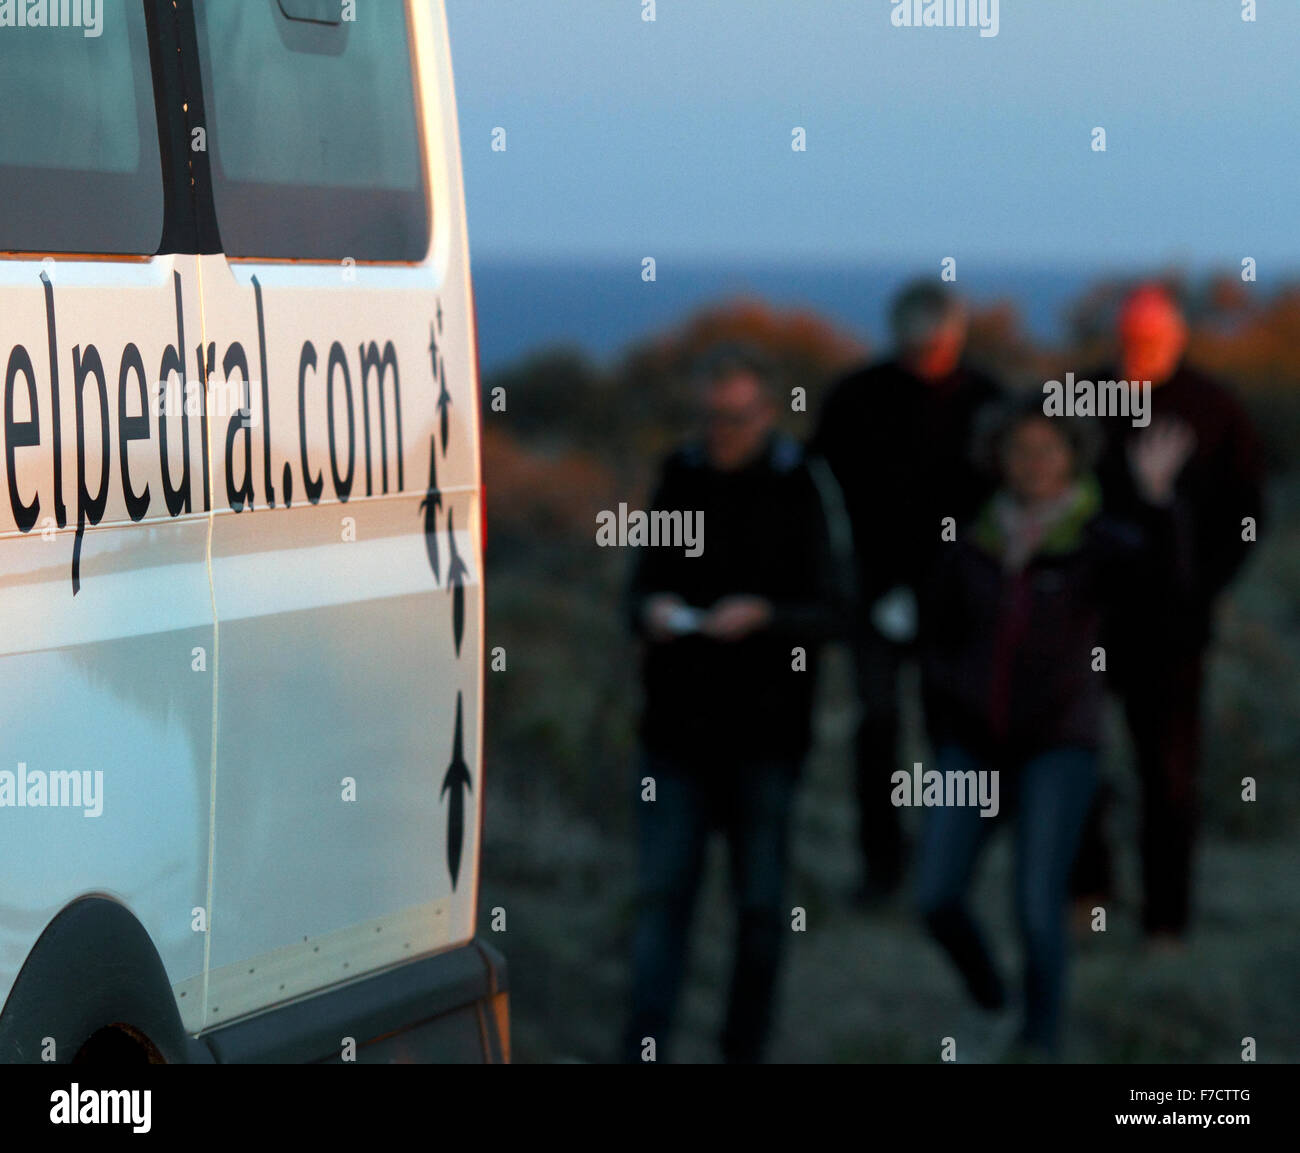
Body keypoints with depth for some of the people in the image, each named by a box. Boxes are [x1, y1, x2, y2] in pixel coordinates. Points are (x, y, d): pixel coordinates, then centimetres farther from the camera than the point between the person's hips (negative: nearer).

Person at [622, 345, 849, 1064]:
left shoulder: (800, 490, -3)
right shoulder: (680, 478, 8)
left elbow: (831, 613, -5)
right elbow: (644, 580, 14)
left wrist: (765, 616, -22)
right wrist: (651, 610, -8)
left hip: (765, 733, -2)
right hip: (678, 726, 2)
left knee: (760, 904, 5)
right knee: (661, 893, -4)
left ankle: (745, 1051, 17)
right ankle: (643, 1051, -4)